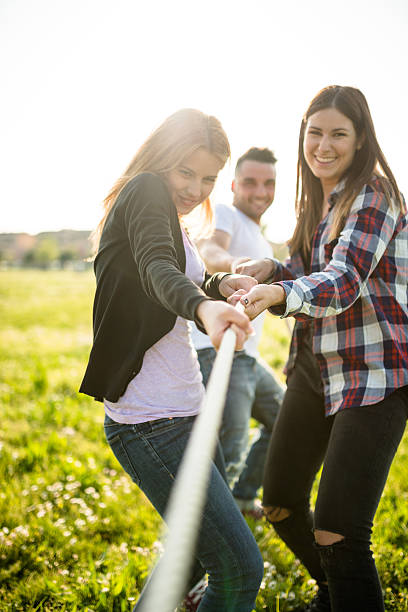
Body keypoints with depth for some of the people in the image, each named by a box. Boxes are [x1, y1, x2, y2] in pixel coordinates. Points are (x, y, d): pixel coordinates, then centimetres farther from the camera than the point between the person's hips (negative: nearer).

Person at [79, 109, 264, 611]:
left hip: (183, 413, 11)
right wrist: (203, 307, -52)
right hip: (150, 423, -11)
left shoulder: (166, 209, 18)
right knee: (239, 568, -10)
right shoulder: (145, 191, -10)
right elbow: (157, 271, -32)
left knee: (205, 543, 27)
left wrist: (218, 285, 5)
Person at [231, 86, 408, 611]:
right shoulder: (314, 201, 12)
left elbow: (344, 281, -27)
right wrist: (270, 272, -7)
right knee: (280, 503, 17)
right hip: (314, 366, 8)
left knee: (338, 530, -15)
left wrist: (279, 293, -45)